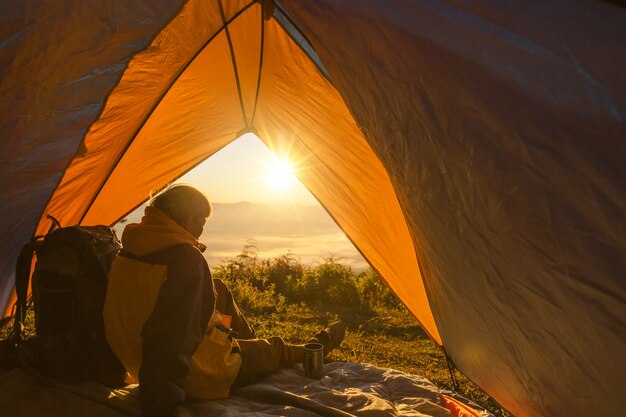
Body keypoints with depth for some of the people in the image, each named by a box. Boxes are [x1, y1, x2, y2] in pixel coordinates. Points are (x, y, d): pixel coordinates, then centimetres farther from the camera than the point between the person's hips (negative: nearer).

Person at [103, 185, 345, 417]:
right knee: (274, 349, 16)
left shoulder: (129, 252, -1)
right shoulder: (185, 258, -29)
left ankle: (248, 346, 37)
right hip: (199, 378, -8)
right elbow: (175, 339, -34)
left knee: (219, 290, 20)